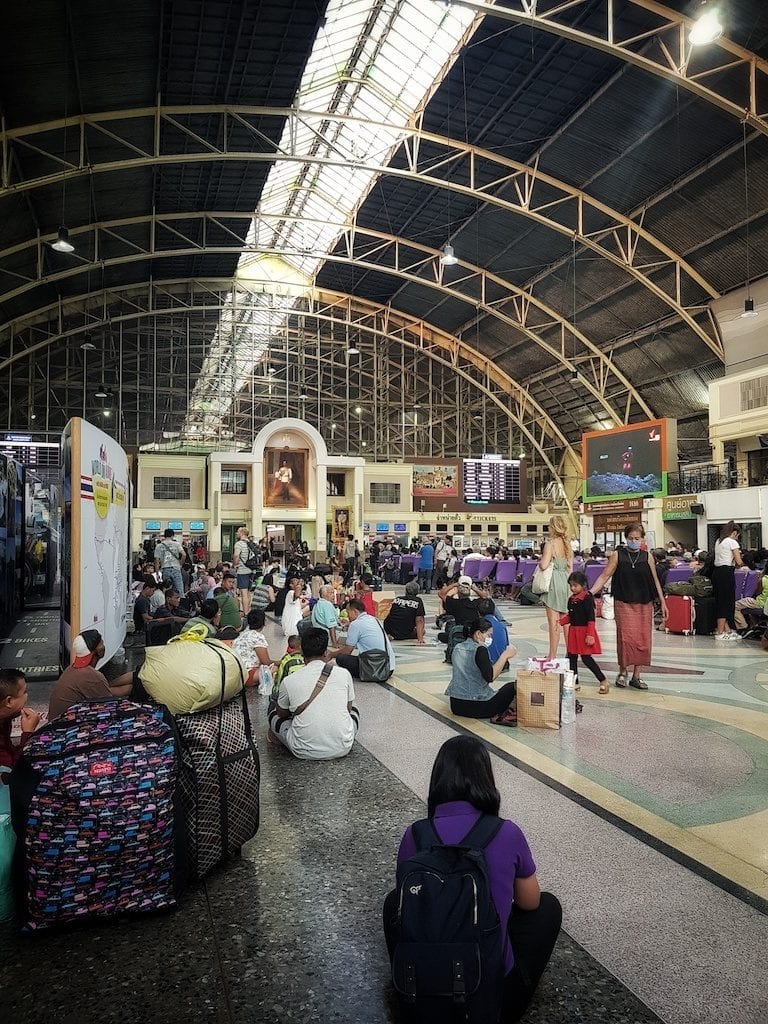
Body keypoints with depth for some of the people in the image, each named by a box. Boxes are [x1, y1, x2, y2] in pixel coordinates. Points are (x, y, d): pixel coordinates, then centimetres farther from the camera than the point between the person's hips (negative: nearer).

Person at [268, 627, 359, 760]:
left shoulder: (289, 681, -6)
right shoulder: (343, 674, -4)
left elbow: (281, 713, 13)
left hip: (305, 752, 0)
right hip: (342, 748, 0)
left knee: (274, 715, 23)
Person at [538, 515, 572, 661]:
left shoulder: (550, 543, -12)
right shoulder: (567, 544, 8)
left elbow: (544, 565, -20)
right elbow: (570, 567, 12)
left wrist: (540, 560, 1)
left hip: (554, 582, -6)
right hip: (566, 582, 7)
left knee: (554, 622, -2)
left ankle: (552, 655, 3)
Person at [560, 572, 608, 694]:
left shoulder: (587, 599, -14)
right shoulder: (571, 599, 9)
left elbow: (591, 618, -17)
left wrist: (590, 635, -21)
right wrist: (560, 622, 1)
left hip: (584, 631, -8)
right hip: (573, 631, 8)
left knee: (586, 658, -6)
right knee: (571, 657, 11)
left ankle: (603, 681, 7)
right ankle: (574, 683, 21)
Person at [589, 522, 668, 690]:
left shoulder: (647, 556, 6)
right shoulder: (617, 555, 1)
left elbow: (655, 580, 11)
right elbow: (605, 576, 0)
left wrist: (663, 602, 9)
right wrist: (590, 592, -11)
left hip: (645, 604, 2)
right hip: (624, 603, -2)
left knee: (643, 640, 2)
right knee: (626, 637, -10)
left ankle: (636, 676, 14)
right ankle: (623, 671, 11)